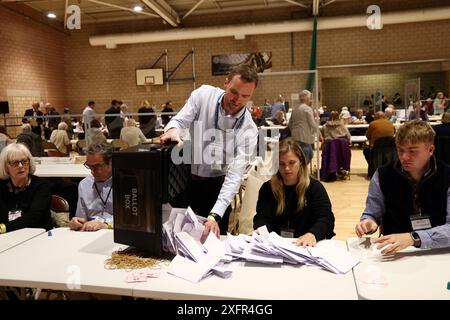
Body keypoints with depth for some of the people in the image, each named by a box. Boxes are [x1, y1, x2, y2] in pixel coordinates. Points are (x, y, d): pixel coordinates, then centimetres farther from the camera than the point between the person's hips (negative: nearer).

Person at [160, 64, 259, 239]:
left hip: (215, 185, -1)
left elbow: (235, 175, -25)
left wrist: (215, 215, -35)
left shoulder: (248, 130, -19)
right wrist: (172, 130, -37)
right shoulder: (203, 94, -13)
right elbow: (179, 121, -11)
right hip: (183, 177, 2)